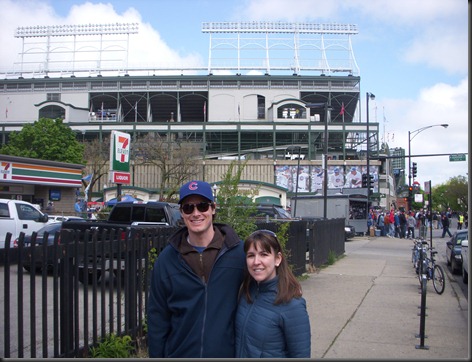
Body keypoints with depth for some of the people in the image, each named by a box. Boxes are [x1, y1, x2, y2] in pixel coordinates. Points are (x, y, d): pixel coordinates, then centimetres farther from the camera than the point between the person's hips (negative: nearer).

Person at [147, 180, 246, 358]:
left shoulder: (240, 252, -8)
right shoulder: (167, 258, -2)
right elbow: (157, 315, 3)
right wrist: (156, 355, 1)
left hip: (227, 353, -1)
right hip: (179, 352, 2)